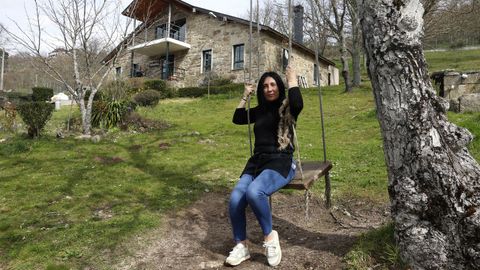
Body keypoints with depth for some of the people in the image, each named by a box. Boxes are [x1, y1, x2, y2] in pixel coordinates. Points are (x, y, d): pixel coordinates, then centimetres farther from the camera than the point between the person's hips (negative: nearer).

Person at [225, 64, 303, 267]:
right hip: (257, 161, 5)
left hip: (280, 162, -5)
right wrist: (245, 96, 21)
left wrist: (292, 81, -8)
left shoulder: (287, 107, 3)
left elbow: (298, 104, -22)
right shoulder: (260, 110, 20)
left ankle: (270, 236, -11)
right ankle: (241, 246, -2)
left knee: (254, 192, -36)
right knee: (235, 200, -21)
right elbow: (237, 119, 27)